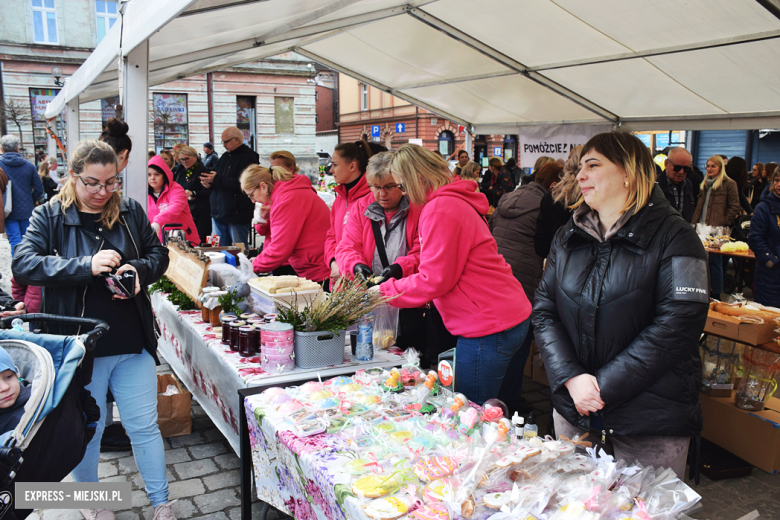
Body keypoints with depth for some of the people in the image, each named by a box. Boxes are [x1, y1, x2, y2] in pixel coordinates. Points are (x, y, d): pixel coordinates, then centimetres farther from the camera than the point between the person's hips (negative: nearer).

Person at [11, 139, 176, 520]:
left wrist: (139, 270, -15)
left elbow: (159, 254, 8)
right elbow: (23, 265, -16)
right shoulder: (50, 216, -4)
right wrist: (86, 265, -29)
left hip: (133, 345, 2)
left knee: (144, 426, 10)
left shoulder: (131, 212, 3)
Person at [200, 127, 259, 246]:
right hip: (218, 214, 9)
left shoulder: (248, 157, -10)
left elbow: (241, 183, -23)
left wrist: (216, 179, -16)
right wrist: (209, 182, 1)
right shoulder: (225, 156, 18)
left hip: (238, 216, -9)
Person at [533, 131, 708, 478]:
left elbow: (677, 325, -17)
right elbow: (543, 311, 1)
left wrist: (603, 386, -18)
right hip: (573, 412, 5)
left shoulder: (673, 237, -8)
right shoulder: (568, 238, 7)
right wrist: (571, 377, -14)